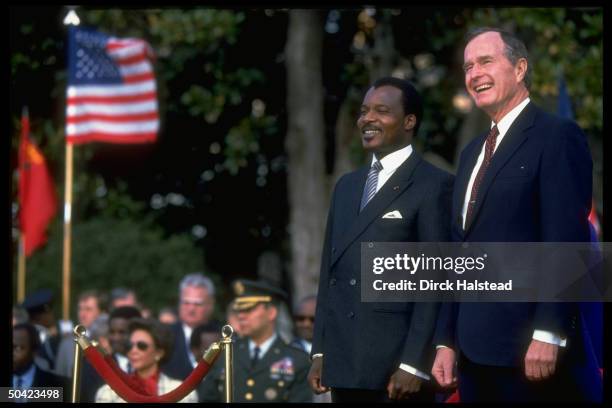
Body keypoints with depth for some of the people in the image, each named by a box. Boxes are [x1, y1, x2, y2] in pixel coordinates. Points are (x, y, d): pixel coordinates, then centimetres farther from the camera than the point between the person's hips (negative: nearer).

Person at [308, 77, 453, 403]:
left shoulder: (434, 186, -5)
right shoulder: (346, 186, 19)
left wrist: (413, 364, -16)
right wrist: (319, 352, 12)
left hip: (398, 365, -7)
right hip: (343, 364, 7)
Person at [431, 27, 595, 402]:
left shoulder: (557, 136, -6)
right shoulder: (473, 153, 20)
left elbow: (566, 242, -14)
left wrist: (548, 335, -20)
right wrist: (446, 341, 14)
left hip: (529, 350, -8)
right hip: (474, 352, 8)